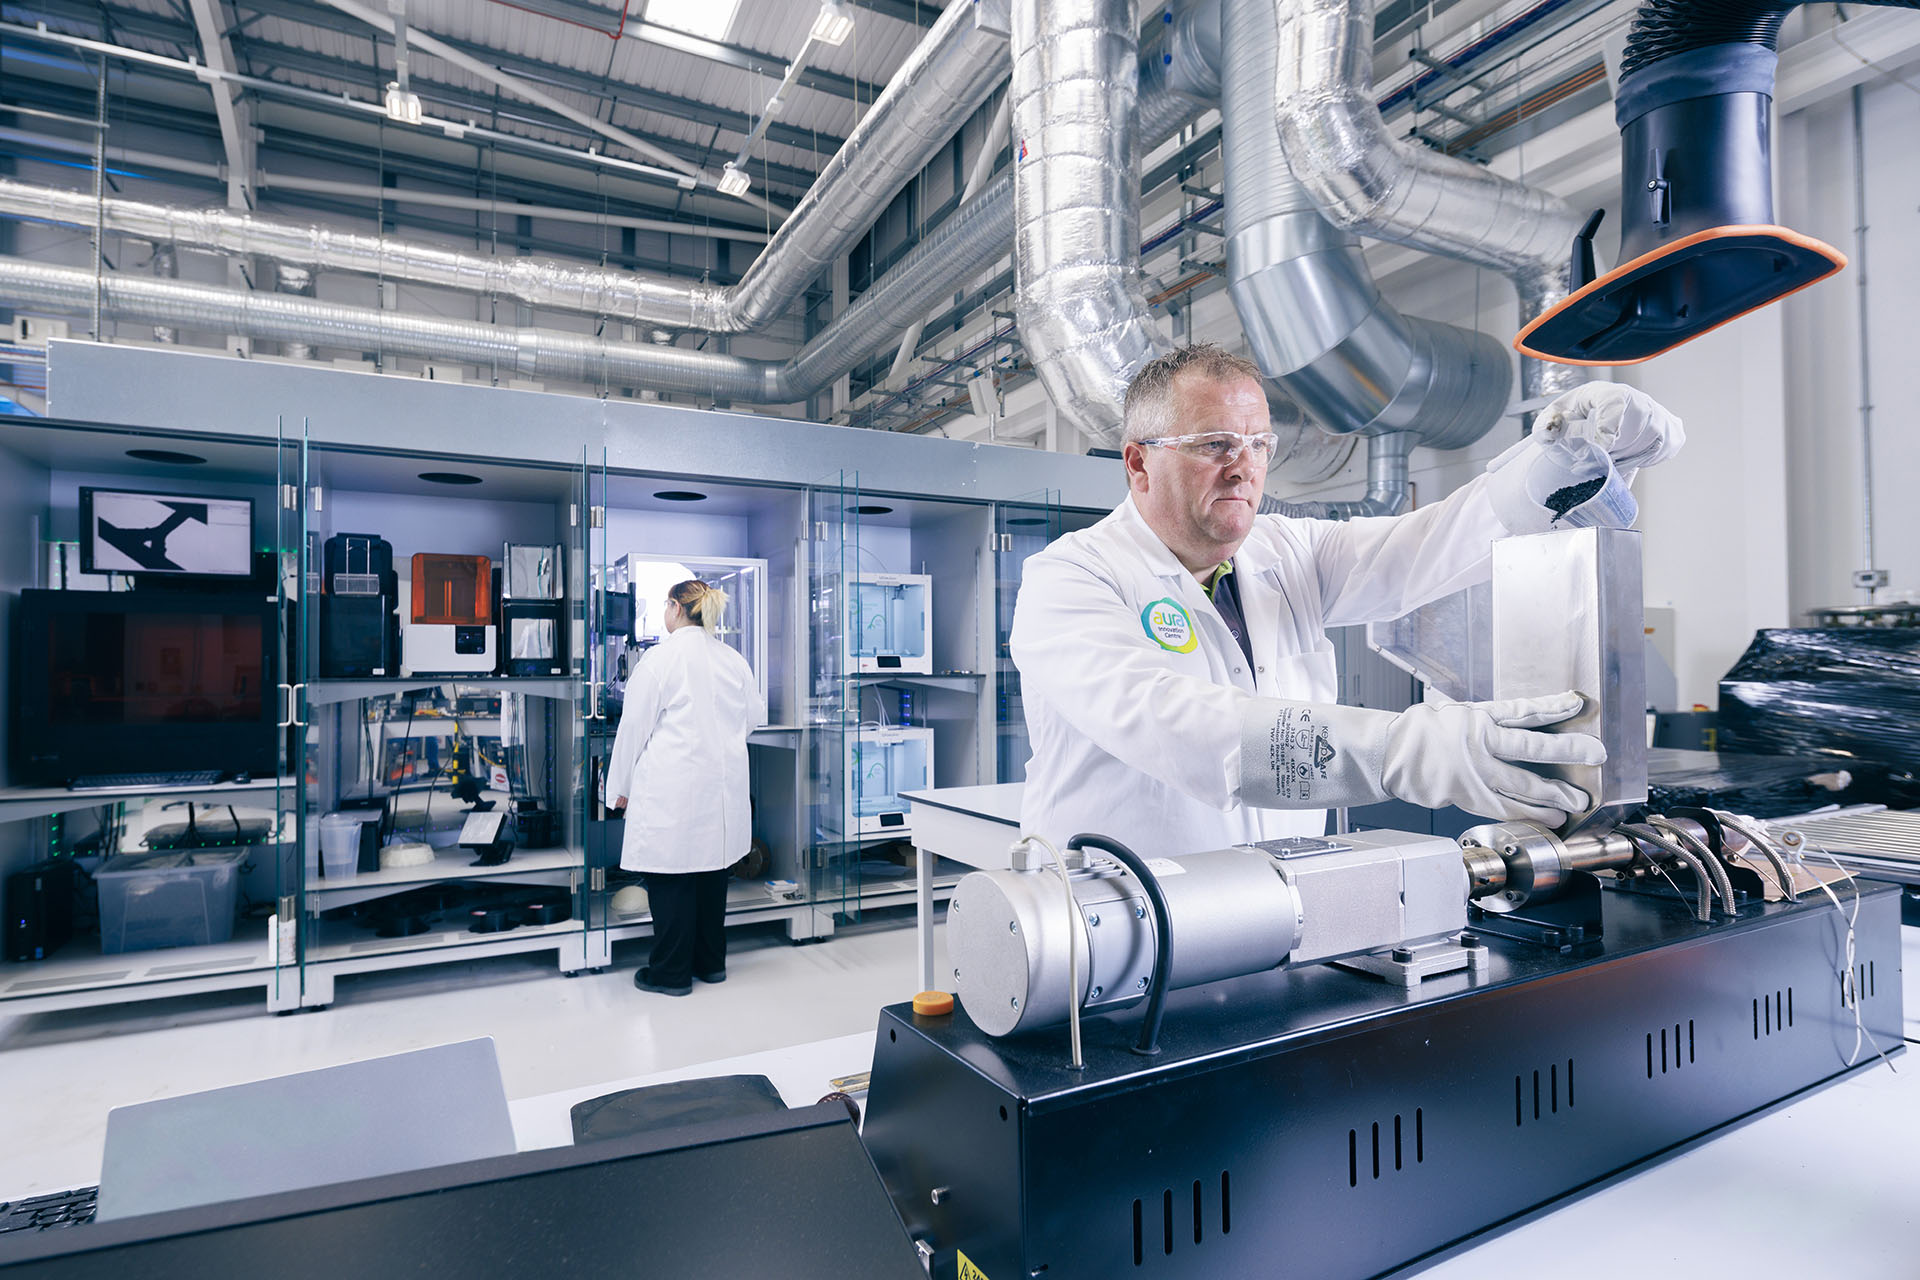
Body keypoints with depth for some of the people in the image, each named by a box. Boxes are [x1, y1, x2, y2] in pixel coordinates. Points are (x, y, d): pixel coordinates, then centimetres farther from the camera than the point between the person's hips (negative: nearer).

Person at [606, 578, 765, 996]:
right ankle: (711, 962, 26)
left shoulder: (661, 657, -9)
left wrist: (622, 787, 3)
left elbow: (635, 726, -7)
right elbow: (756, 715, 17)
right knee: (711, 870, 15)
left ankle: (671, 972, 12)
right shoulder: (734, 660, 7)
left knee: (671, 874, 3)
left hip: (673, 786, -6)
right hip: (722, 785, 6)